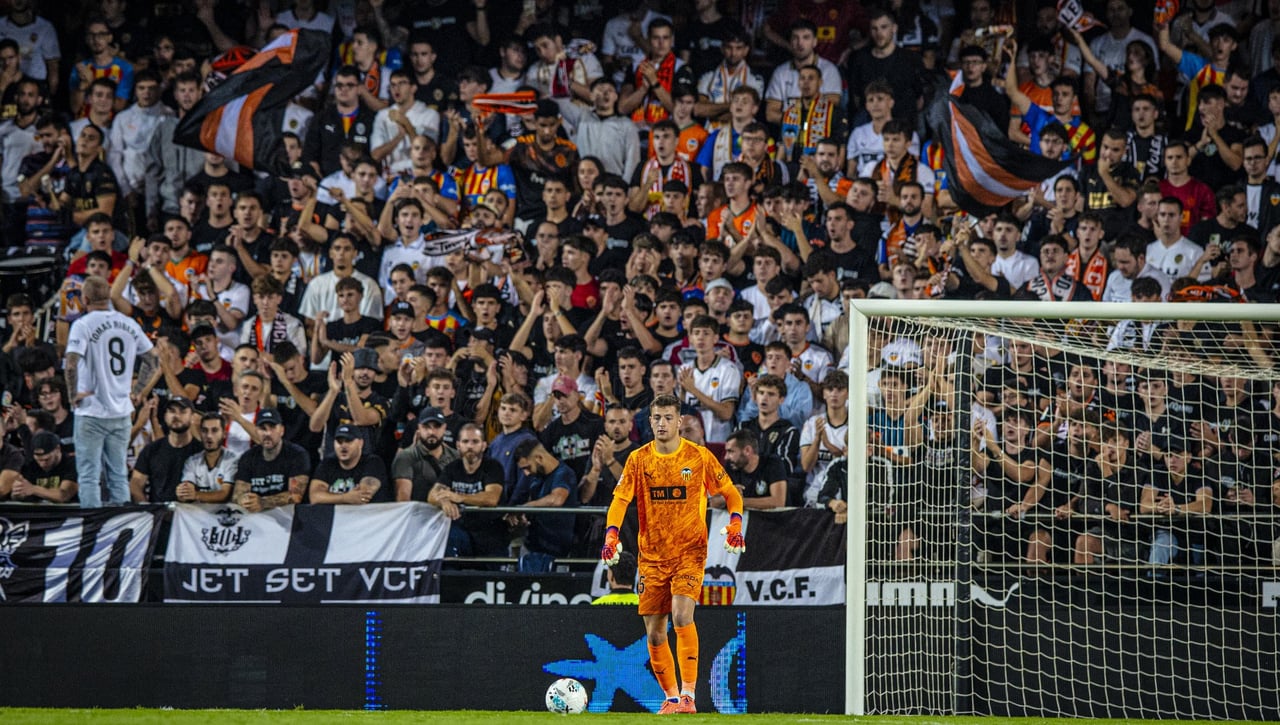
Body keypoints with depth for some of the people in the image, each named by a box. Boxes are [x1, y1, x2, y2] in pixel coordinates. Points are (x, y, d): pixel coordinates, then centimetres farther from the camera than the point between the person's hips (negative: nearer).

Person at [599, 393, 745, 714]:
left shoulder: (699, 457, -2)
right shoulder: (638, 459, 2)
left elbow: (731, 494, 7)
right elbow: (620, 499, -4)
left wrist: (735, 525, -11)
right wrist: (611, 535, -20)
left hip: (690, 552, -3)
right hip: (651, 556, 3)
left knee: (681, 616, -23)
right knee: (654, 633, 2)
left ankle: (688, 694, -20)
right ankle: (671, 697, 19)